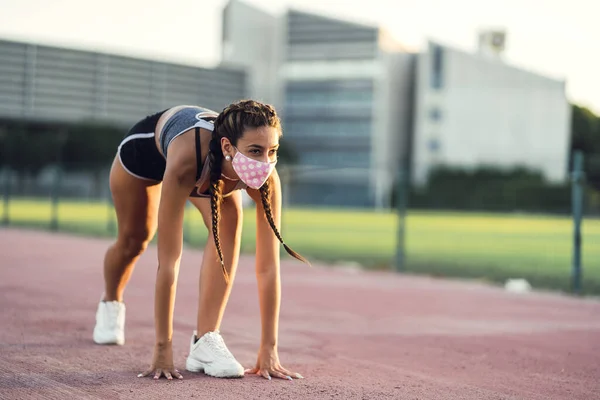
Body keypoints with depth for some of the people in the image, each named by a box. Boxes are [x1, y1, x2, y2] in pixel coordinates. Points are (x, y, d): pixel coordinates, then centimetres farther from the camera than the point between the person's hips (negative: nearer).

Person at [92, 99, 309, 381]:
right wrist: (162, 349, -44)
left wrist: (269, 349, -36)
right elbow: (168, 261, -46)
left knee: (229, 223, -27)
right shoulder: (185, 163, -49)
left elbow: (268, 265, -35)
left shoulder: (266, 179, -40)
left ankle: (205, 341, -24)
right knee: (133, 240, 17)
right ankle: (110, 304, 51)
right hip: (145, 145, -2)